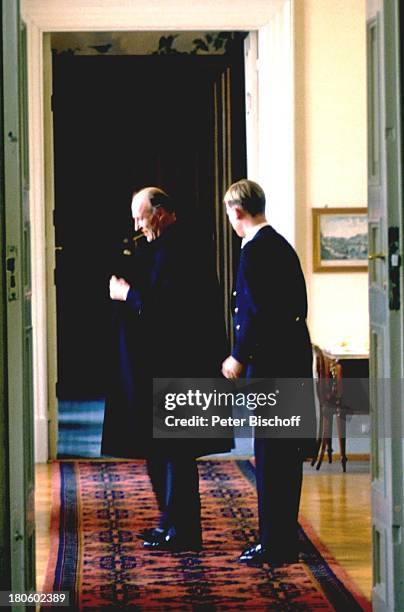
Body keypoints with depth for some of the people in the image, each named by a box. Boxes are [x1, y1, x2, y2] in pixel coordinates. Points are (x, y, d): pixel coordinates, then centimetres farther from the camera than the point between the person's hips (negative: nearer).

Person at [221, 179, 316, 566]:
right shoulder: (281, 245, 15)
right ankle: (284, 540, 20)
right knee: (285, 450, 13)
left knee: (270, 452, -5)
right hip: (293, 356, 10)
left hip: (270, 360, -10)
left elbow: (257, 311, -20)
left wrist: (239, 356, -12)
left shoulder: (255, 250, -14)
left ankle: (276, 545, -3)